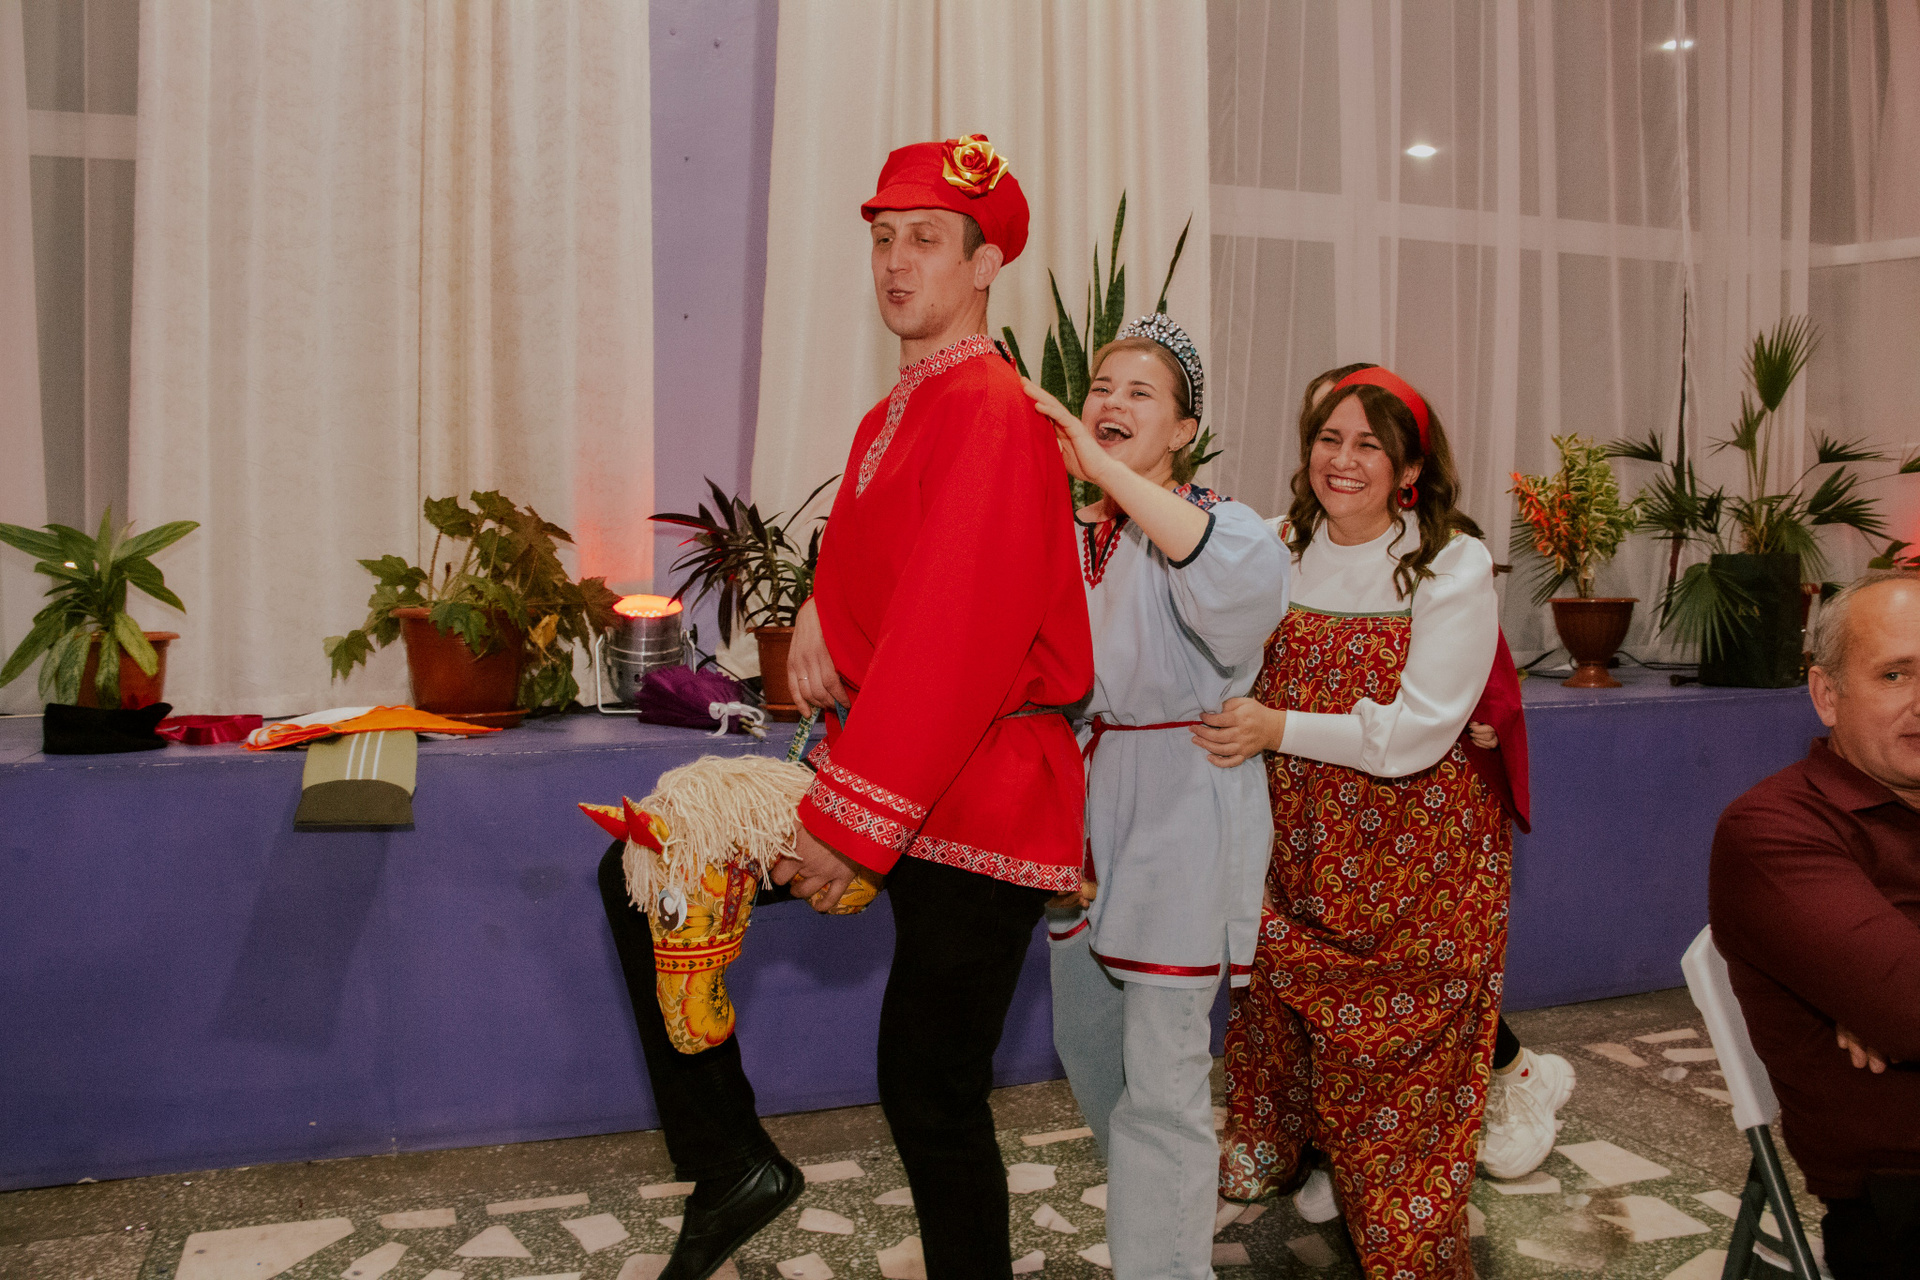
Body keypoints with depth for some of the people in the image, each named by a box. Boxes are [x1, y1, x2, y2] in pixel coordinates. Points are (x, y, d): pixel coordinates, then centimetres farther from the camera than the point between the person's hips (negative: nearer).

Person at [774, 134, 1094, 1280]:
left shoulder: (993, 411, -14)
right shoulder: (892, 416, 16)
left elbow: (955, 634, -21)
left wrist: (854, 819, -22)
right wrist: (819, 611, -3)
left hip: (975, 792, -9)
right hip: (907, 787, 9)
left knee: (934, 1097, -3)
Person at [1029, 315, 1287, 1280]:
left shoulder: (1209, 522, -10)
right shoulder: (1062, 531, 8)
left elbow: (1246, 577, -35)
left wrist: (1103, 468, -36)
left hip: (1179, 815, -7)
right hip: (1078, 808, 7)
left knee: (1161, 1078, -3)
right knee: (1085, 1042, 21)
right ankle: (1155, 1202, 46)